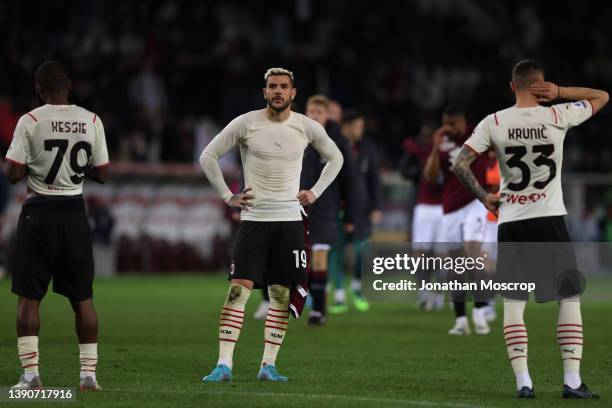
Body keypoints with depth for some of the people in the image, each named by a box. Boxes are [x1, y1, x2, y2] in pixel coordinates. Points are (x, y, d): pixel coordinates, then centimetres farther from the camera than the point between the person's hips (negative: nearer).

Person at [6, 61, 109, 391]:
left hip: (39, 212, -3)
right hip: (74, 212, 3)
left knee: (29, 296, 4)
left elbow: (13, 174, -11)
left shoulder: (30, 122, -10)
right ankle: (89, 373, 9)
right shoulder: (91, 122, 0)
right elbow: (101, 174, 5)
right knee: (82, 297, 10)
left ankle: (30, 375, -1)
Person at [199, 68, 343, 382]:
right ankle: (224, 364, -14)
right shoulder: (246, 123, -4)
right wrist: (227, 197, -1)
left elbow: (335, 158, 21)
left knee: (281, 295, 3)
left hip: (290, 220, 3)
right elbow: (208, 156, 4)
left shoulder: (307, 127, 3)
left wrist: (315, 192, 10)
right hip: (254, 218, -3)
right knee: (238, 289, -12)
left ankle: (268, 364, 10)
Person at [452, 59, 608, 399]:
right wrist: (558, 92, 0)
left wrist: (484, 197, 7)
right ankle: (572, 380, -1)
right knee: (569, 298, 6)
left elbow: (460, 164, -6)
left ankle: (523, 381, -1)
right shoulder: (557, 116, -4)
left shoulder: (494, 123, -3)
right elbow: (602, 96, 10)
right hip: (550, 219, -1)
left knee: (513, 302, 7)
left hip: (511, 222, 1)